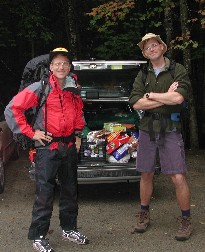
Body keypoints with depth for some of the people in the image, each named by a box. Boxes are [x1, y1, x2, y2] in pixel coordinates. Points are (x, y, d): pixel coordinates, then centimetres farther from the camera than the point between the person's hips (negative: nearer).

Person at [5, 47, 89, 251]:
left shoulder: (73, 90, 8)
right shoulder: (40, 88, -9)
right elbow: (12, 109, -13)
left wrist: (78, 134, 14)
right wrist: (31, 133, -13)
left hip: (69, 146, 6)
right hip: (47, 147, -6)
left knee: (70, 189, 14)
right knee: (44, 192, -4)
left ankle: (69, 229, 29)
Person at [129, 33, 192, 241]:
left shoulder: (177, 70, -1)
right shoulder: (142, 75, 10)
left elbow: (179, 98, -19)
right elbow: (136, 103, -5)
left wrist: (150, 95, -9)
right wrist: (166, 97, -11)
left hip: (170, 130, -4)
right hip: (147, 130, 4)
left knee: (178, 178, -6)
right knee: (146, 175, 12)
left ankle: (186, 221, 10)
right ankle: (144, 215, 27)